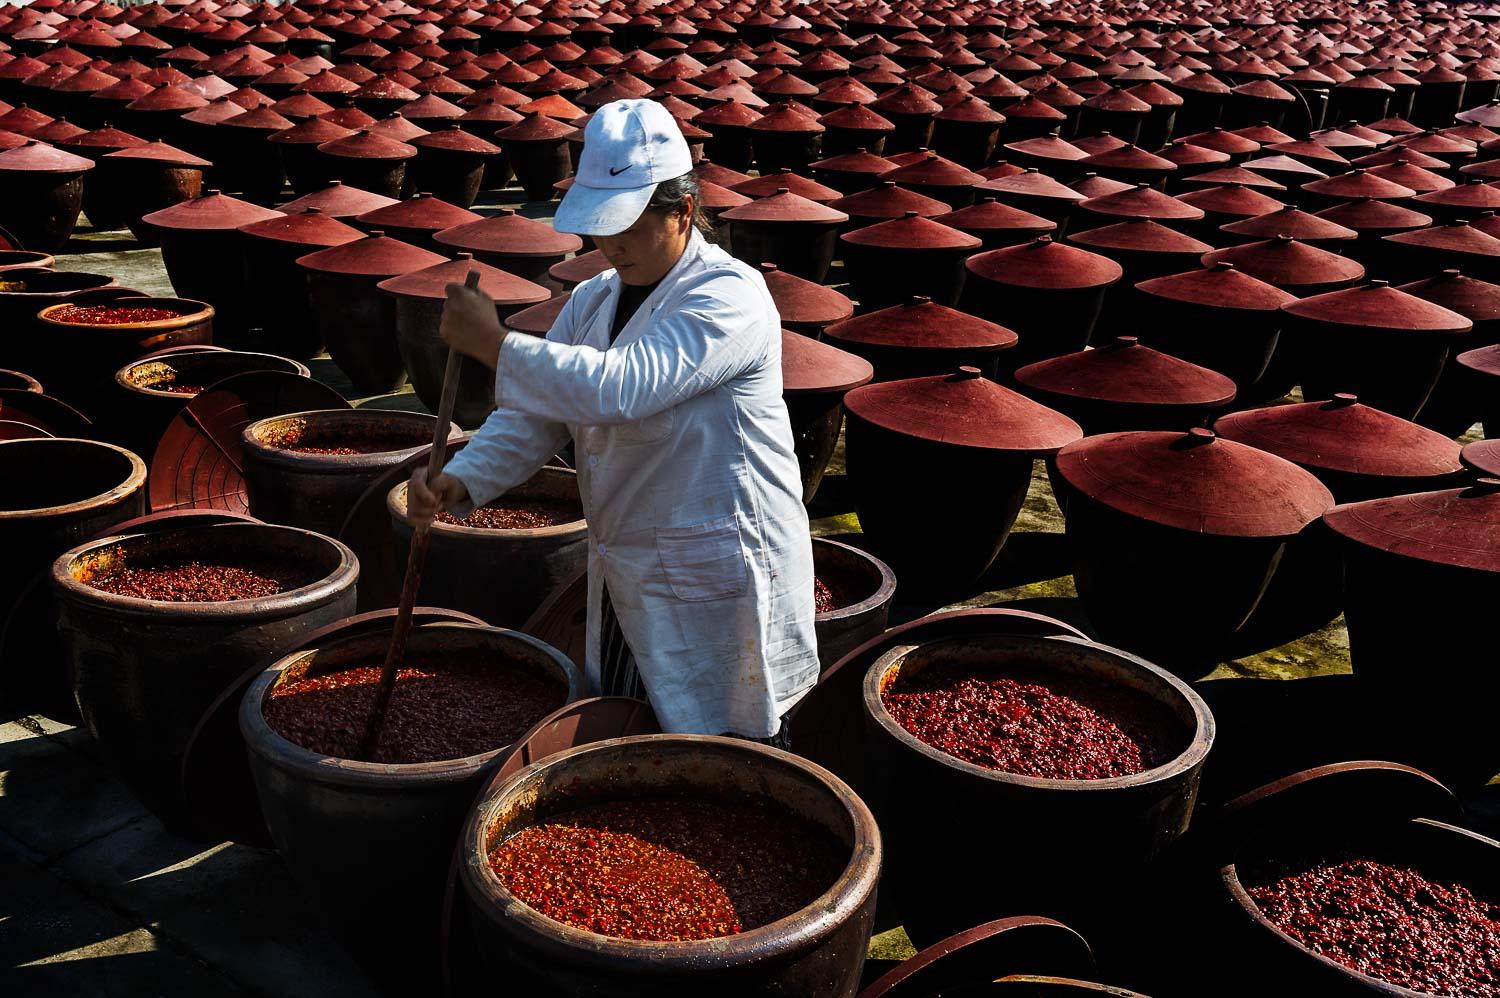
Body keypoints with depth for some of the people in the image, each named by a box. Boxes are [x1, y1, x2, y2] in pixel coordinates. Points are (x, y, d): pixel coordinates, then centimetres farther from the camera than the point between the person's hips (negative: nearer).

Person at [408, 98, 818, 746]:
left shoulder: (730, 298, -19)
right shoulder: (592, 301, 8)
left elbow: (621, 388, -33)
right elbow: (535, 417, 4)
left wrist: (494, 345, -27)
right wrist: (461, 481, -13)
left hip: (717, 589, -8)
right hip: (624, 586, 8)